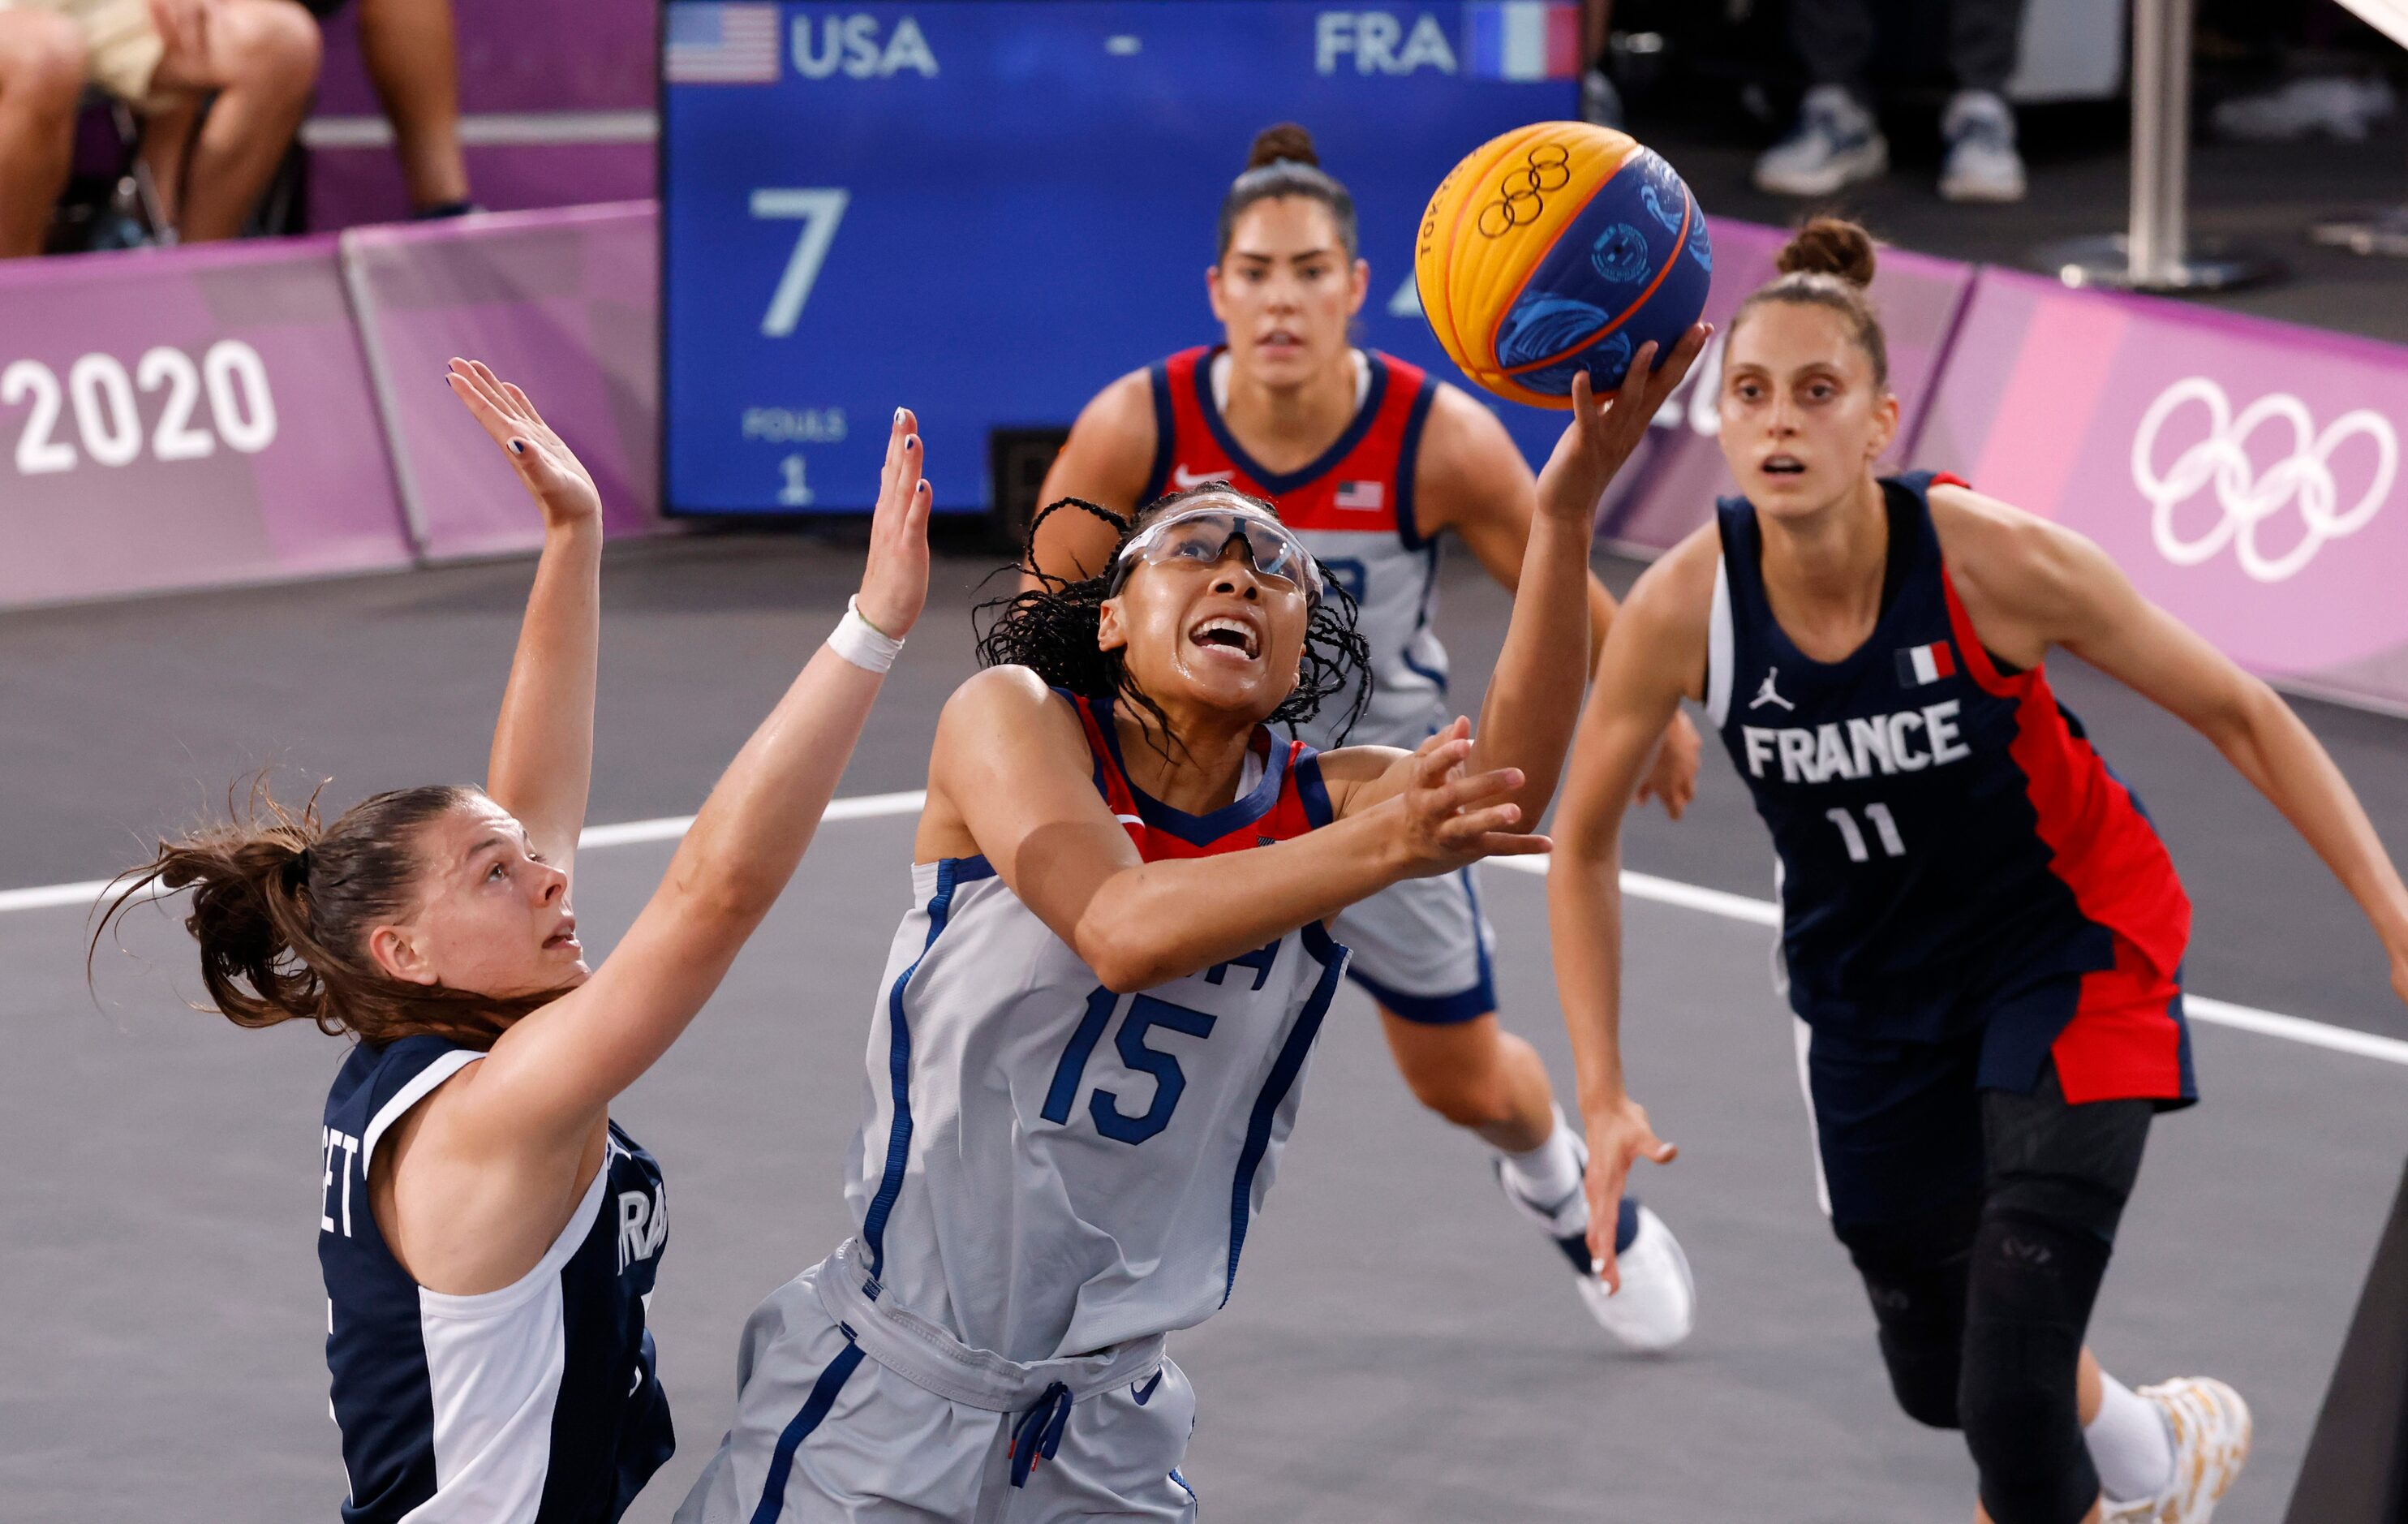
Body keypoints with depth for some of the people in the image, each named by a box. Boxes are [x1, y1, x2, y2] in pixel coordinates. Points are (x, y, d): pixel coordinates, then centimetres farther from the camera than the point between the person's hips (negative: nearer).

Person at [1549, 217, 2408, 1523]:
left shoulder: (1991, 560, -28)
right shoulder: (1683, 607, -22)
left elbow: (2237, 714, -15)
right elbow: (1582, 843, -5)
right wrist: (1603, 1095, -7)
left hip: (2067, 954, -4)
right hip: (1872, 994, 4)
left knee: (2012, 1389, -18)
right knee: (1937, 1376, 21)